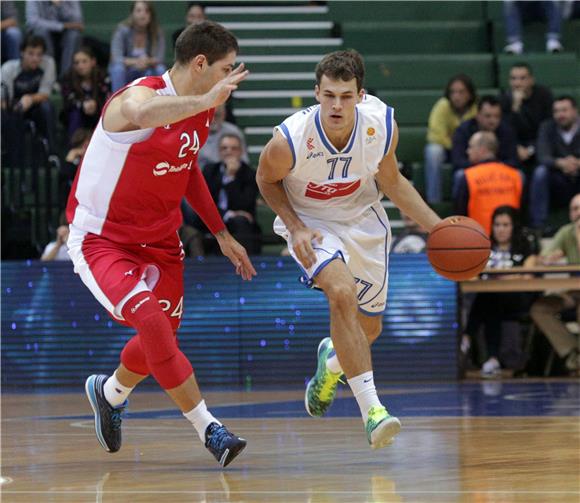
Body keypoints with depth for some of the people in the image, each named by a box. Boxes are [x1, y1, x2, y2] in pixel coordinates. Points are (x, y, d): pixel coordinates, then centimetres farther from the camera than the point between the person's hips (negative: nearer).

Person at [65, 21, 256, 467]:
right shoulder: (140, 94, -26)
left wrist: (221, 233, 16)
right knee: (153, 321, -26)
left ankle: (110, 392, 45)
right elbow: (144, 114, -53)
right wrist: (207, 99, -65)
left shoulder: (201, 110, 1)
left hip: (159, 240, 8)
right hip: (100, 240, -8)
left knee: (162, 338, 13)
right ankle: (208, 428, -19)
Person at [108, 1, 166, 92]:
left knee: (160, 69, -28)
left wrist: (148, 61, -41)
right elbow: (116, 58, -25)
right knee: (118, 68, -33)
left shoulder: (157, 32, -12)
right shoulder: (123, 29, -17)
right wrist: (135, 61, -44)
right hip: (126, 73, -2)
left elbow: (159, 58, -17)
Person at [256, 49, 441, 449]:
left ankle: (331, 359, 51)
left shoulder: (383, 126, -23)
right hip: (309, 221, -4)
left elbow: (391, 182, -3)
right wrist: (296, 228, -21)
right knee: (343, 293, -32)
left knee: (369, 328, 13)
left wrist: (436, 227, -11)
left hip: (363, 219, 4)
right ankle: (372, 409, -30)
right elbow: (267, 180, -8)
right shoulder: (290, 140, -31)